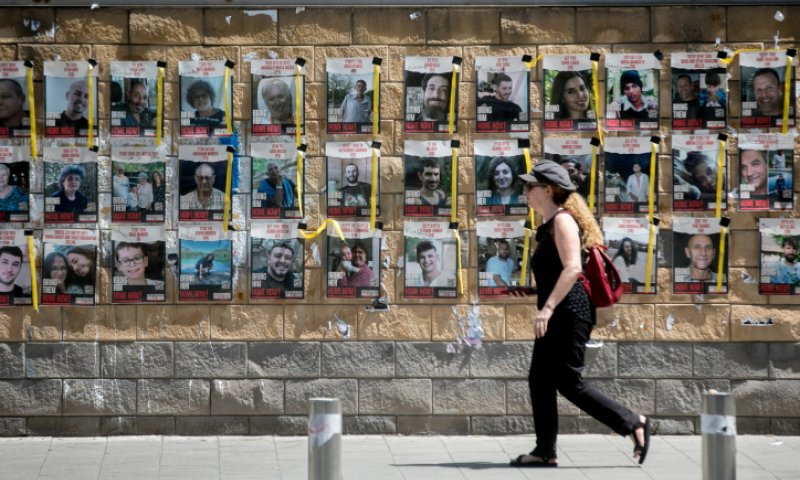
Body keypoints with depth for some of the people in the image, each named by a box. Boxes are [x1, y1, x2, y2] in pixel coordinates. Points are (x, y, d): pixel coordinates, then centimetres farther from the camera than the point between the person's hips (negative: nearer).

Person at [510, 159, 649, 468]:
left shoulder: (563, 221, -12)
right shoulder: (549, 225, 17)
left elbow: (572, 268, -22)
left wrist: (547, 308, -26)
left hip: (570, 313, -10)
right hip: (556, 316, 10)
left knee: (568, 382, -8)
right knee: (540, 381, 7)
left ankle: (633, 423, -1)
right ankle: (545, 451, 8)